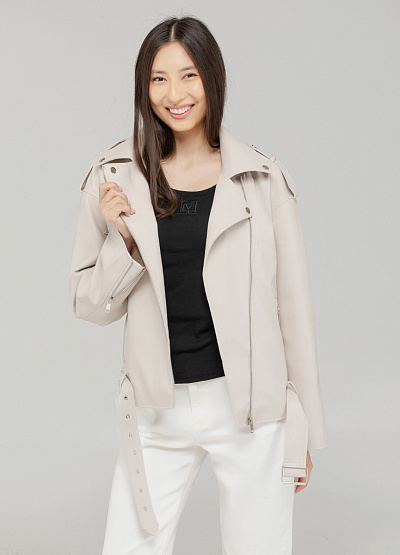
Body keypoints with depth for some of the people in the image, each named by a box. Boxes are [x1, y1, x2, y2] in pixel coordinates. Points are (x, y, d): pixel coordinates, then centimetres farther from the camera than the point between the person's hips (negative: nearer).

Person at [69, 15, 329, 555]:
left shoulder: (263, 178, -2)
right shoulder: (117, 178, 1)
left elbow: (294, 305, 3)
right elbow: (91, 305, 6)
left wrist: (303, 432, 4)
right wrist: (122, 240, -13)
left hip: (249, 409, 0)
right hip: (158, 415, 1)